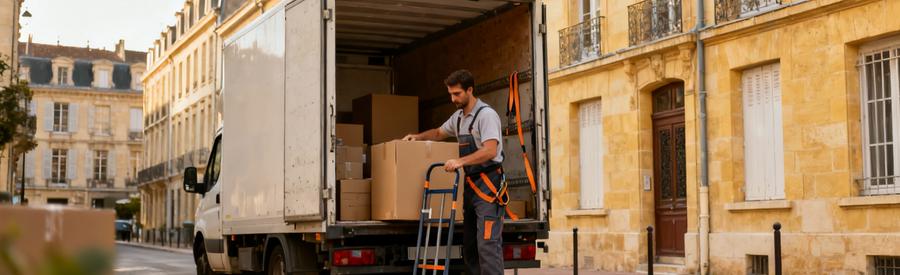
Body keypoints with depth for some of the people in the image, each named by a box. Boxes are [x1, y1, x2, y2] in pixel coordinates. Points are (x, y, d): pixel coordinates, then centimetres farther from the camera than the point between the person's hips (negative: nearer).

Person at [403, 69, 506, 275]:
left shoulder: (486, 115, -12)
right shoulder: (458, 117, 16)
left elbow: (490, 151, -24)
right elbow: (439, 133, 34)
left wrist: (461, 161, -29)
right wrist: (418, 137, 16)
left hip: (488, 185, -9)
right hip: (471, 184, 10)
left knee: (488, 243, -15)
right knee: (469, 244, 10)